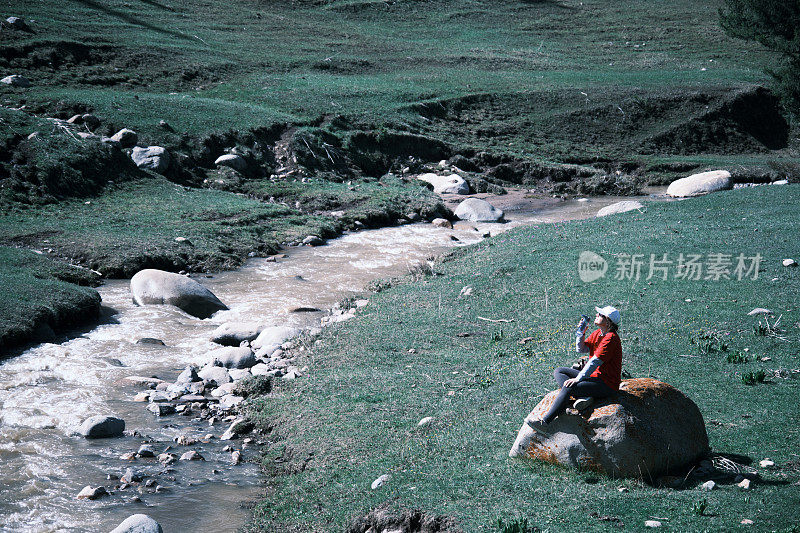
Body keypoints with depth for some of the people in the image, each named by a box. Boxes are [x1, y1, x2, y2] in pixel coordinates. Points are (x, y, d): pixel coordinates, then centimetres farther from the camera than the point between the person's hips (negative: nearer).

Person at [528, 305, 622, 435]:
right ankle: (583, 397, -18)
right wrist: (580, 331, -2)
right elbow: (581, 349, 14)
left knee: (568, 387, -27)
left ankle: (545, 422, -34)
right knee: (558, 371, 5)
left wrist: (577, 379, -24)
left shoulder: (611, 338, -20)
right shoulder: (597, 333, 10)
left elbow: (595, 362, -23)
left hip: (607, 384, -10)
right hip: (593, 376, 10)